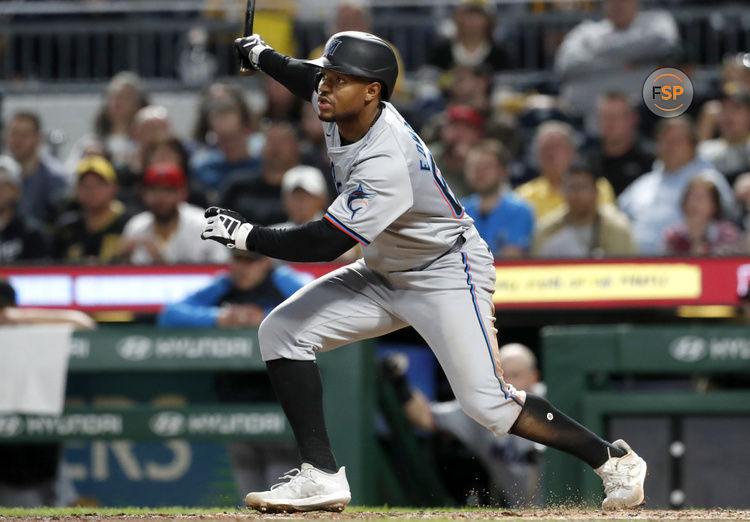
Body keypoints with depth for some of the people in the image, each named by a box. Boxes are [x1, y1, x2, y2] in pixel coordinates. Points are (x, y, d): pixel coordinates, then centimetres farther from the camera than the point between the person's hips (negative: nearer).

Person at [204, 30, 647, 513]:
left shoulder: (386, 164, -34)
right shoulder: (344, 107, -9)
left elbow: (326, 243, -33)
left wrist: (246, 235, -25)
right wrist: (263, 56, 22)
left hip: (447, 274, -9)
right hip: (385, 271, 9)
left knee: (487, 404, -17)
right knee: (281, 332, -7)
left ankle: (612, 460, 3)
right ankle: (321, 476, -8)